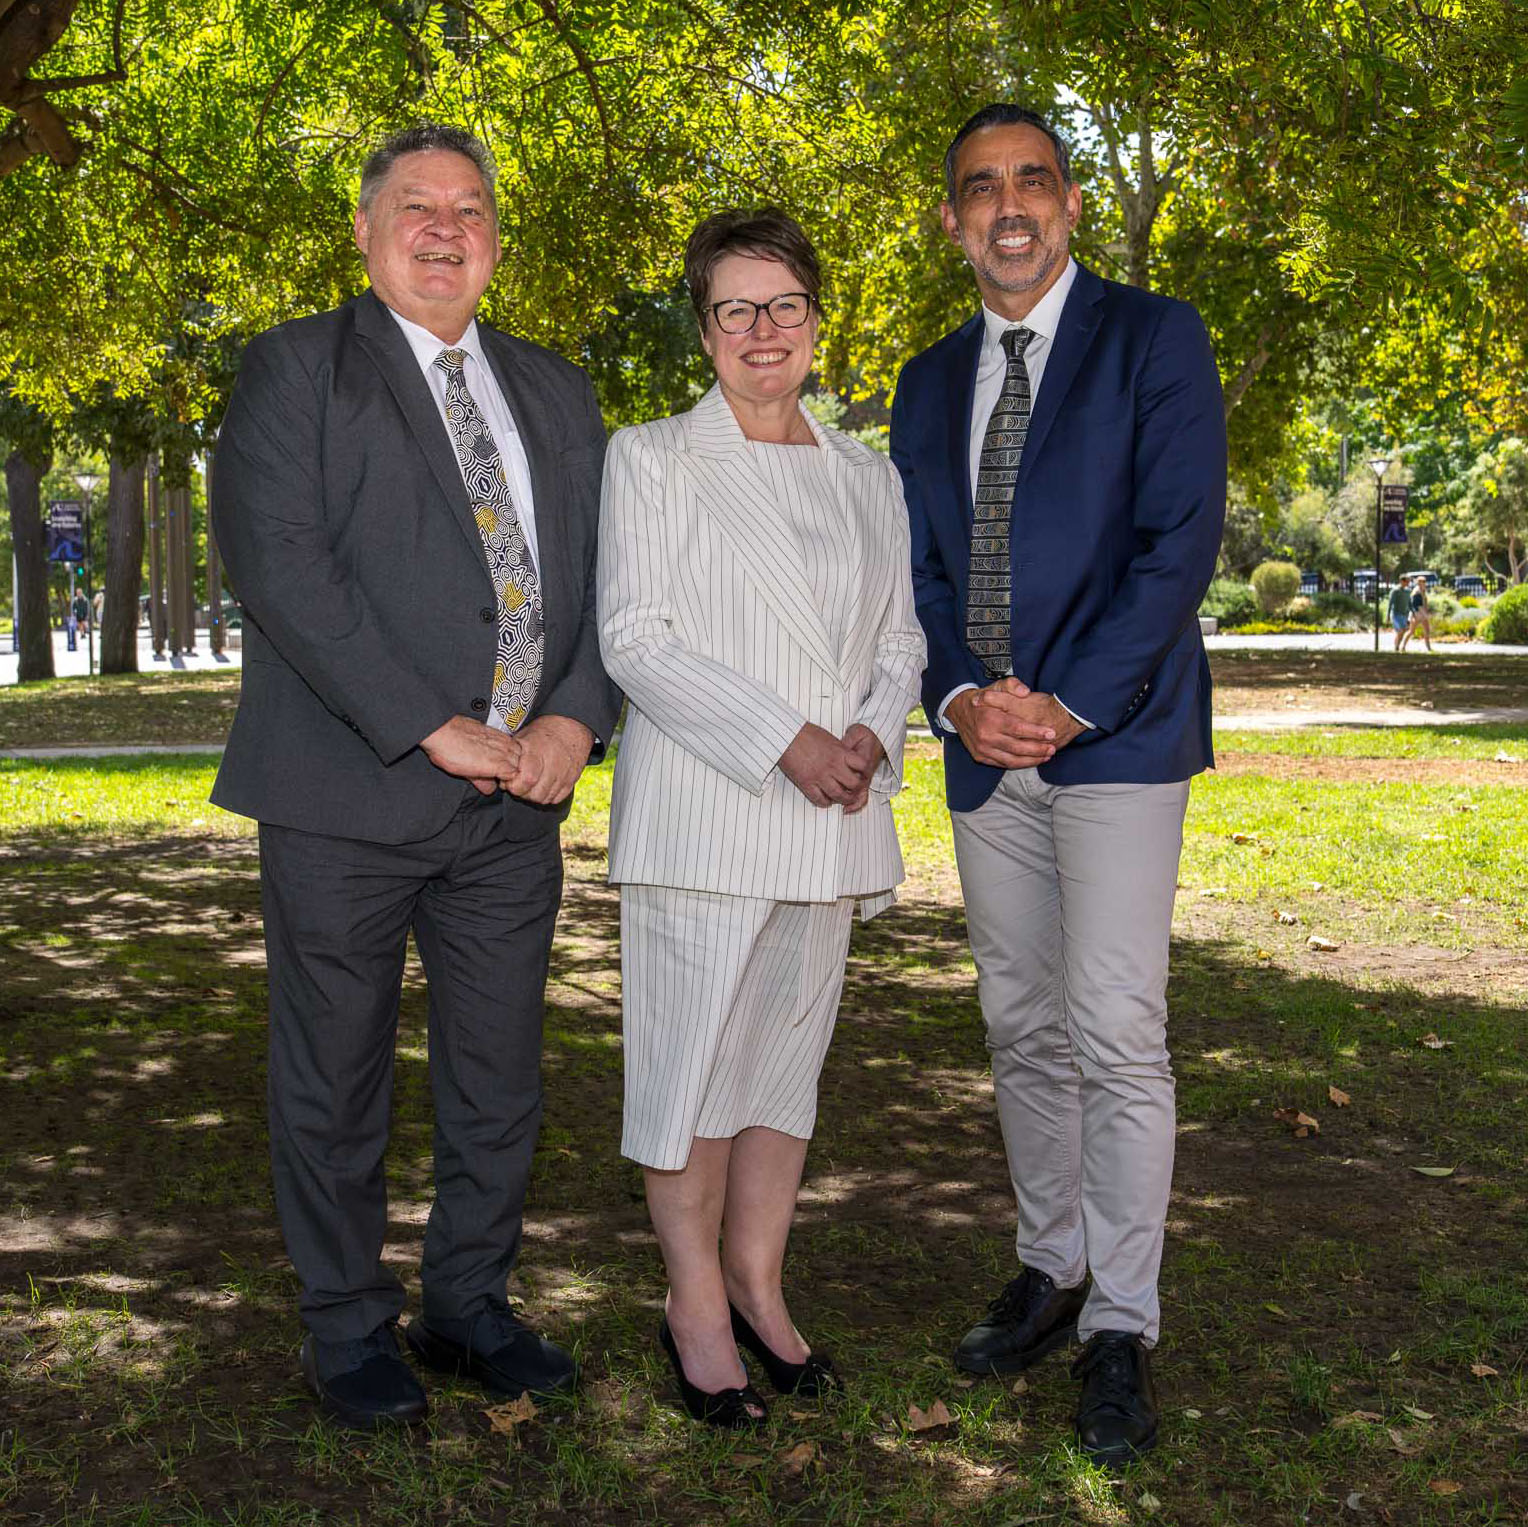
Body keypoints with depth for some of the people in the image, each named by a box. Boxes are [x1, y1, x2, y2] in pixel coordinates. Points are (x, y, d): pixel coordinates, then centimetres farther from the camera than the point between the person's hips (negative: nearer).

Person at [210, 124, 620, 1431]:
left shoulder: (554, 391, 17)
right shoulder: (296, 368, 1)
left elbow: (602, 572, 12)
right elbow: (279, 565, -12)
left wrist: (575, 718, -6)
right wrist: (434, 730, -17)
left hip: (515, 798, 5)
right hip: (346, 794, -4)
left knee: (500, 1078, 12)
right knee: (336, 1082, 7)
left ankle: (470, 1307, 30)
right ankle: (349, 1328, 25)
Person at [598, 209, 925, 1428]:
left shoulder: (869, 477, 15)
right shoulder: (653, 459, 0)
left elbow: (902, 633, 16)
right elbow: (635, 641, -8)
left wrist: (875, 732, -6)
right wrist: (785, 740, -16)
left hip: (831, 822, 5)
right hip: (703, 814, -4)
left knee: (790, 1052, 11)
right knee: (695, 1054, 0)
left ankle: (758, 1286, 25)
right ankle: (696, 1305, 15)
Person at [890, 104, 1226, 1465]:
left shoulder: (1154, 339, -1)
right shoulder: (930, 385, 15)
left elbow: (1180, 540, -9)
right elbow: (919, 572, 13)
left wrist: (1069, 706, -16)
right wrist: (958, 700, -6)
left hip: (1114, 735, -5)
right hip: (987, 750, 5)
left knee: (1116, 1035, -9)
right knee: (1022, 1029, 11)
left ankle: (1121, 1332, 2)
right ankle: (1050, 1271, 26)